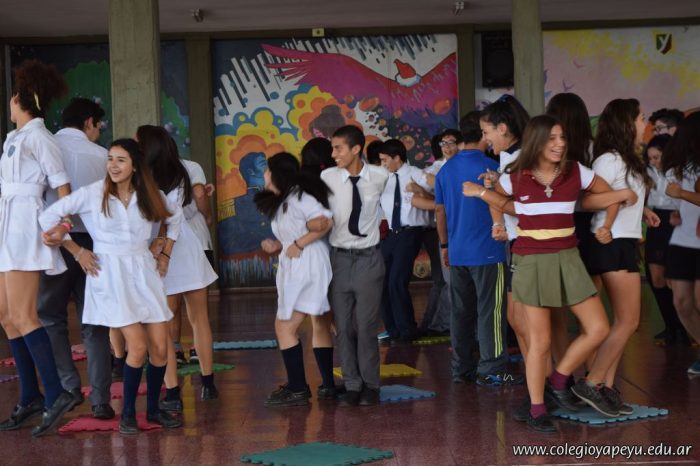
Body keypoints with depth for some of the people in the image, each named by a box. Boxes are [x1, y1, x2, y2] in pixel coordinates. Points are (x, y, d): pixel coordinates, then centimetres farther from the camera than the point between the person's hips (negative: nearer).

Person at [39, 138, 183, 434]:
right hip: (110, 275, -4)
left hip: (144, 273, 4)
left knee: (160, 348, 0)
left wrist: (165, 254, 17)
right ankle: (128, 413, 5)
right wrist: (76, 251, -3)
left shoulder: (150, 195, 4)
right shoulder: (92, 194, -7)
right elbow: (49, 216, -4)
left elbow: (176, 216, 23)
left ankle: (153, 409, 19)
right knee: (138, 348, -12)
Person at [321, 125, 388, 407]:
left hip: (368, 258, -1)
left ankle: (370, 386, 14)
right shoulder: (328, 177, -5)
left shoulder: (380, 177, -4)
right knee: (343, 327, 4)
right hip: (339, 257, 1)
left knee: (366, 326, 1)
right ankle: (352, 386, 15)